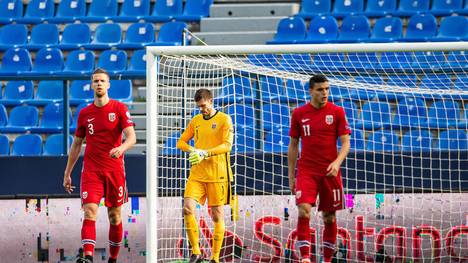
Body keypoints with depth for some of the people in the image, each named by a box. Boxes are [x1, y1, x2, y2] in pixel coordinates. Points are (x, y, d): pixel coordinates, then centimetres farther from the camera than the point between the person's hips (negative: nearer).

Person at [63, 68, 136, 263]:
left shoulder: (119, 109, -1)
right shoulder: (84, 113, 8)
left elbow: (131, 137, -11)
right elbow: (76, 144, 16)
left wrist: (121, 148, -33)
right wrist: (67, 173, 16)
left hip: (115, 170, -1)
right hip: (91, 171, 1)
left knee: (115, 217, 6)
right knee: (90, 212, -16)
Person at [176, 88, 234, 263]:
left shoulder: (224, 119, -2)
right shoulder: (196, 120, 13)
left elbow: (227, 145, -12)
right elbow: (181, 142, 14)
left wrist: (205, 153, -24)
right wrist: (192, 150, -8)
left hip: (218, 175, -4)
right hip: (197, 173, 4)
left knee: (217, 215, 0)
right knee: (188, 208, -13)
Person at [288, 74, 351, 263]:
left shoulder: (337, 112, 1)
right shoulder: (299, 114, 4)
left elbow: (345, 142, 0)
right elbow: (293, 145, 11)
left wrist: (337, 162, -19)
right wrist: (291, 175, 9)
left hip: (330, 172, 0)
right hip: (306, 171, 0)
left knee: (329, 217, 6)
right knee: (304, 211, -19)